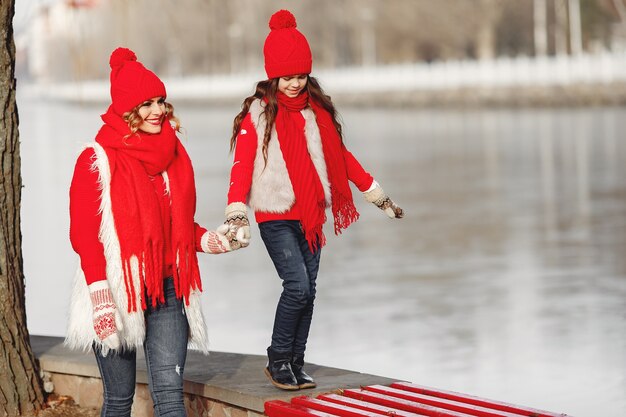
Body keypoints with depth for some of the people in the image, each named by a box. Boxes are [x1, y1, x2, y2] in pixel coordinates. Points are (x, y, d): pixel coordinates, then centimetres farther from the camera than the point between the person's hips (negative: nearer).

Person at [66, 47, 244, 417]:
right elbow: (85, 234, -11)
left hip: (167, 291, 4)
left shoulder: (173, 155, 11)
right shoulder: (98, 160, -7)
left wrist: (208, 240, 1)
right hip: (119, 294, -4)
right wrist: (101, 297, -19)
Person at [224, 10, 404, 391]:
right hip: (276, 217, -5)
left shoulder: (317, 109, 9)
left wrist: (377, 195, 19)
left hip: (310, 215, 5)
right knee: (298, 286, -15)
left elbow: (340, 155, 17)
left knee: (308, 291, 6)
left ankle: (296, 365, 17)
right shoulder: (258, 112, -6)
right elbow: (242, 165, -12)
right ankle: (278, 361, 2)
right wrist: (237, 213, -25)